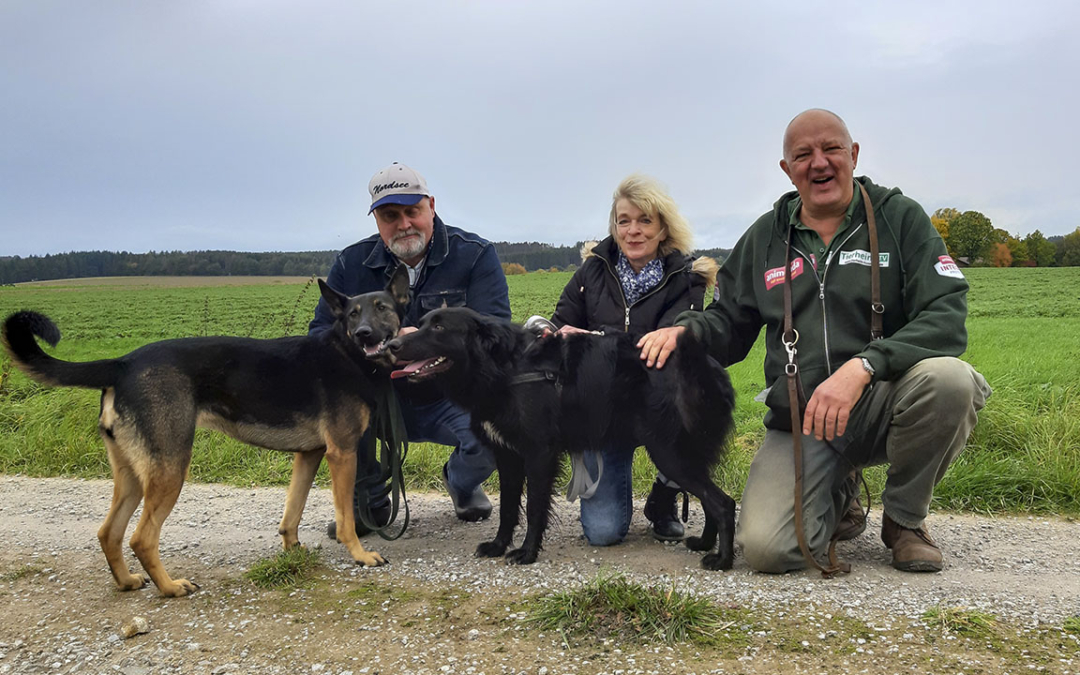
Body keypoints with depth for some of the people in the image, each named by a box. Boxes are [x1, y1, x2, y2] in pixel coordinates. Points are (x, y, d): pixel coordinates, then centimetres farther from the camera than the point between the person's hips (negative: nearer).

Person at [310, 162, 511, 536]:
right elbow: (321, 333, -2)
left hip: (452, 397, -2)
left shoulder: (476, 255, -8)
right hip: (383, 402, 2)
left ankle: (461, 482, 9)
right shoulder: (351, 264, 1)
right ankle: (368, 500, 1)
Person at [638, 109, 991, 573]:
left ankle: (904, 518, -4)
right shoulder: (764, 238, 10)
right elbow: (729, 324, 17)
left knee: (948, 378, -35)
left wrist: (862, 366, -29)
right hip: (800, 421, 2)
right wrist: (685, 330, -7)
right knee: (764, 548, -21)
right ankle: (837, 497, 18)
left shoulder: (898, 217, 0)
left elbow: (947, 314, -13)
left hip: (883, 406, -1)